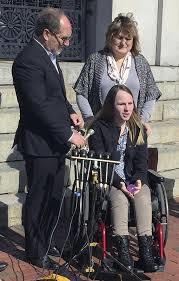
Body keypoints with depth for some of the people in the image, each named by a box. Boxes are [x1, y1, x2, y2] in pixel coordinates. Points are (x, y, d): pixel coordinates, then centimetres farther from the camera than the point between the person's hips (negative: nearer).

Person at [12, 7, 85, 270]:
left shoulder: (48, 55, 11)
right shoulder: (28, 61, -21)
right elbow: (40, 106, -25)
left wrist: (69, 111, 5)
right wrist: (68, 134, -21)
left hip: (54, 142, 9)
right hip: (40, 144, -9)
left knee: (54, 197, 20)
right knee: (39, 199, 5)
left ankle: (47, 240, 37)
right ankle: (36, 253, 21)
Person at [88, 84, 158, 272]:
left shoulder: (138, 129, 9)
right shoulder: (99, 128, -3)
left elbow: (141, 162, 7)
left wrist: (138, 180, -14)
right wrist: (118, 182, -20)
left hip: (134, 179, 3)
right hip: (107, 180, -2)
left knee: (144, 197, -29)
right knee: (119, 198, -33)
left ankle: (146, 252, -33)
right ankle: (123, 252, -35)